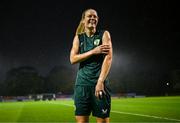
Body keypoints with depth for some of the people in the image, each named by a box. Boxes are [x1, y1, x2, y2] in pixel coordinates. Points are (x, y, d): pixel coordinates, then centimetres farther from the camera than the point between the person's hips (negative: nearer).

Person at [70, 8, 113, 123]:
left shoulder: (104, 34, 3)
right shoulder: (78, 38, 12)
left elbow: (108, 57, -8)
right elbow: (73, 59, -1)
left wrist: (100, 81, -17)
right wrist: (93, 51, -11)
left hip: (100, 82, -2)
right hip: (82, 83, 2)